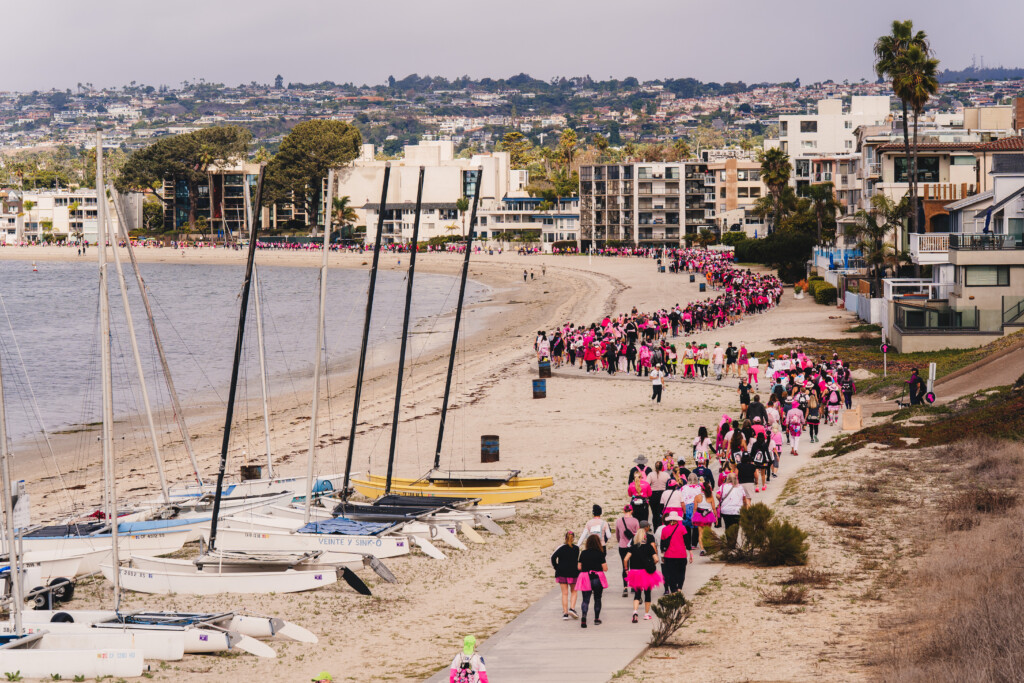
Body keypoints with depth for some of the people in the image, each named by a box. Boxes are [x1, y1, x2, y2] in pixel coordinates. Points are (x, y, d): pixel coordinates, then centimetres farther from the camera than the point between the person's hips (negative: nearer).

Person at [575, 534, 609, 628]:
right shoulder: (600, 554, -8)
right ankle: (596, 619, 23)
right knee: (597, 599, 16)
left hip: (585, 578, 1)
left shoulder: (583, 553, -2)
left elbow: (579, 567, 3)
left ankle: (583, 616, -24)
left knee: (585, 599, 0)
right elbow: (605, 568, -8)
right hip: (597, 578, -1)